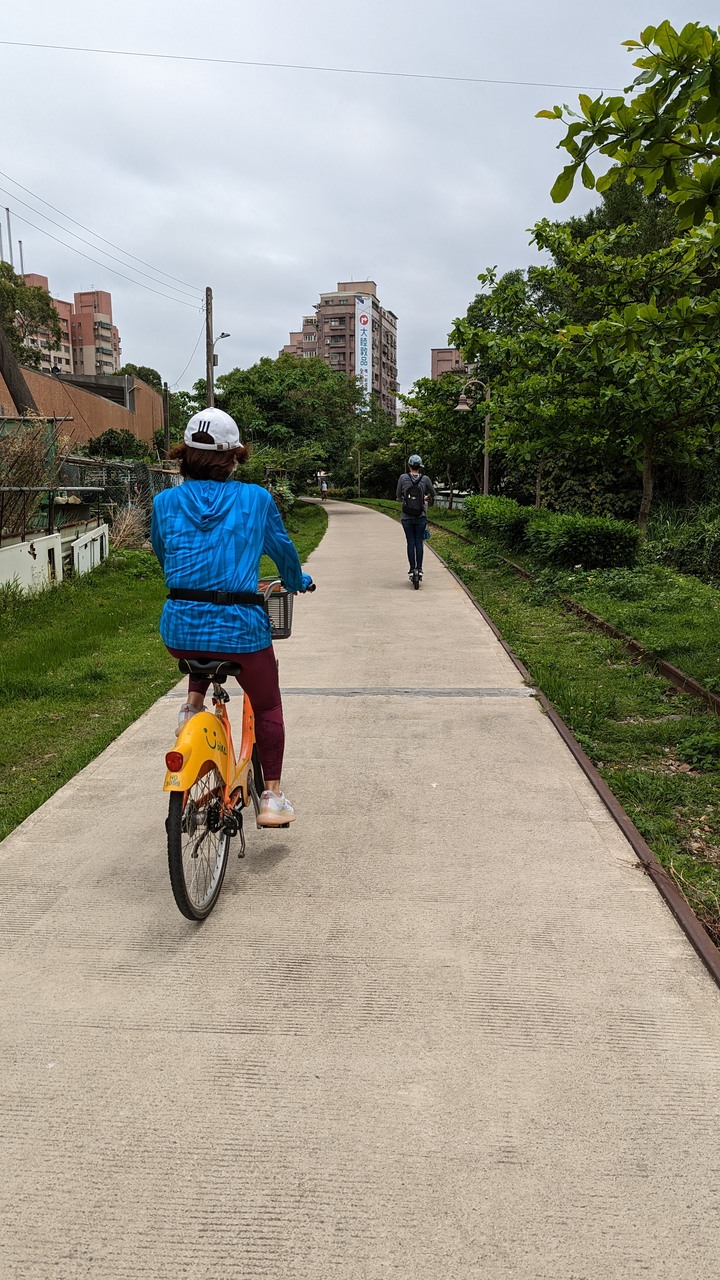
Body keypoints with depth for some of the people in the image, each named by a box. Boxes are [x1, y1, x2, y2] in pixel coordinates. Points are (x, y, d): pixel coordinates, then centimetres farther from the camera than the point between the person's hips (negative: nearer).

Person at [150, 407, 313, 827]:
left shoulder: (165, 502, 5)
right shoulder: (257, 499, 1)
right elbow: (282, 548, 16)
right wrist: (298, 582, 37)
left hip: (180, 629, 2)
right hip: (240, 627, -2)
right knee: (267, 707, 21)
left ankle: (193, 704, 21)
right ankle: (272, 797, 20)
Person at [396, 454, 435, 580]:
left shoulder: (403, 478, -6)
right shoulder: (425, 479, -4)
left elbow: (398, 496, 3)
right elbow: (433, 494, 10)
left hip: (406, 517, 0)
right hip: (421, 517, 0)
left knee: (410, 542, 6)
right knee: (419, 542, 8)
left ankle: (412, 569, 6)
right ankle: (419, 569, 7)